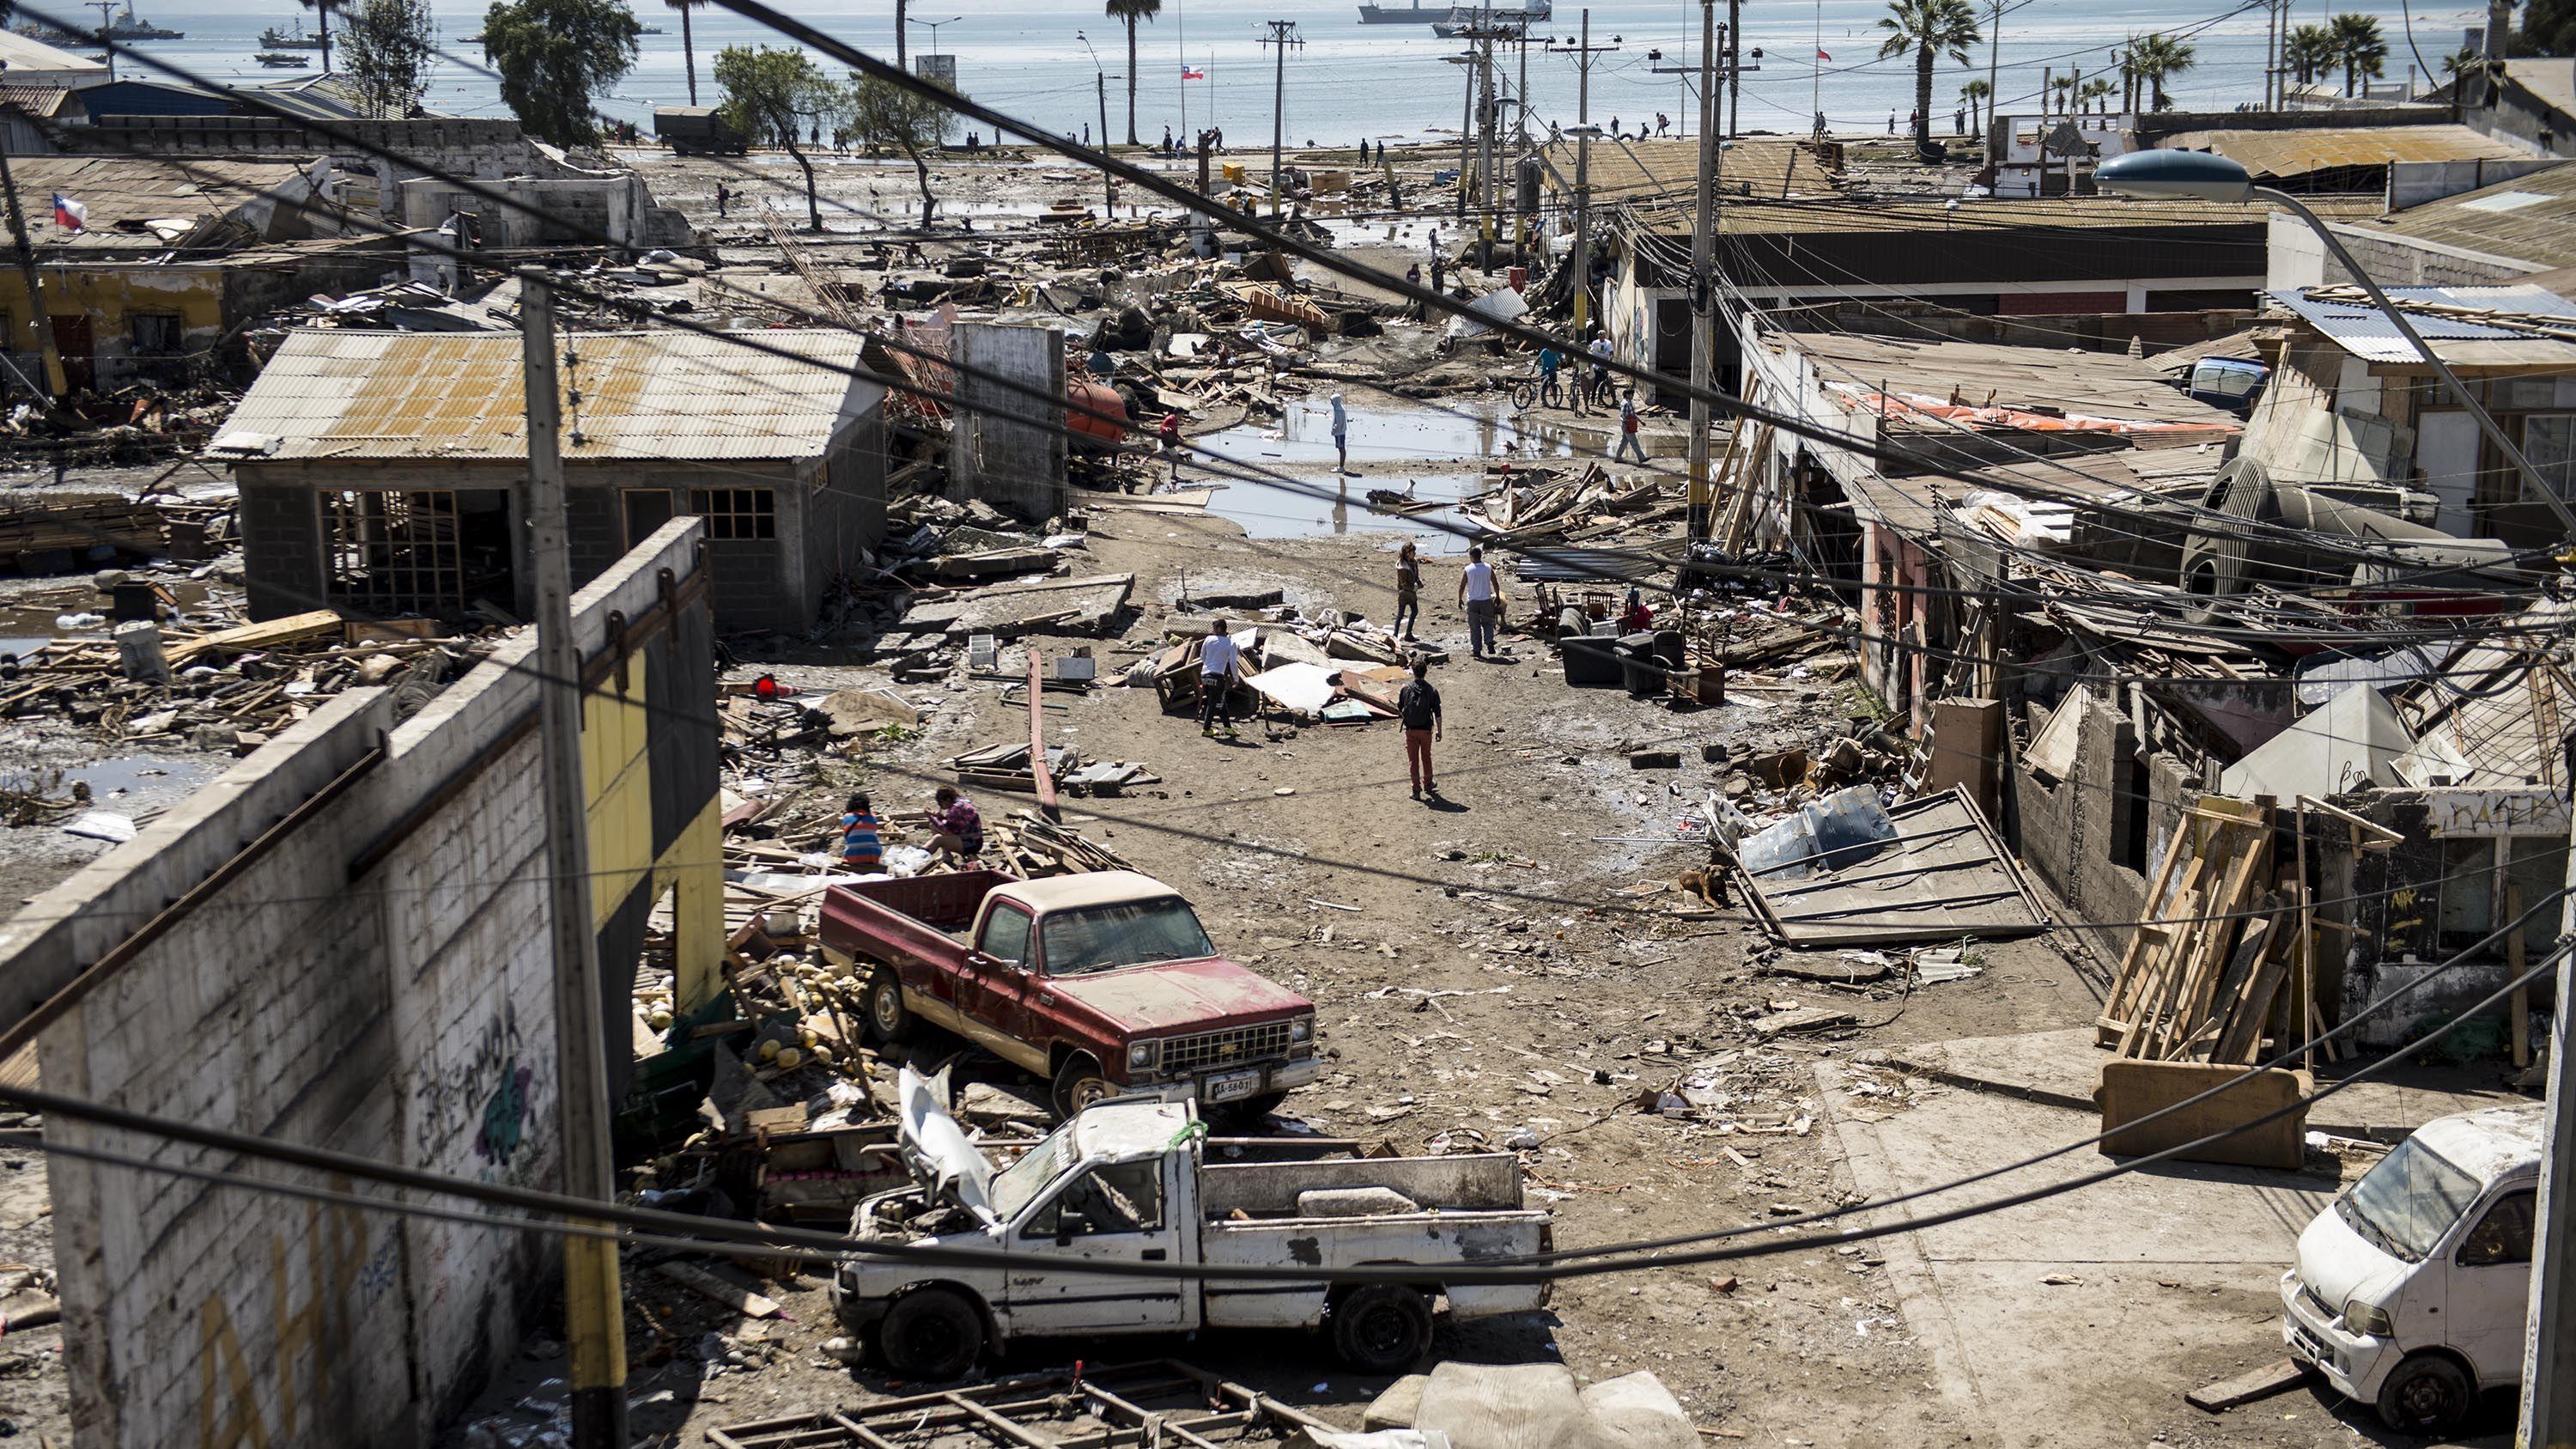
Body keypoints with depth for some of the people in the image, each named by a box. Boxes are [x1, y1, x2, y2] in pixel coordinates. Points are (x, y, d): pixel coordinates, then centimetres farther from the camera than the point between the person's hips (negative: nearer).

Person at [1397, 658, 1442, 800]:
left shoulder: (1405, 689, -9)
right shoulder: (1432, 691, -10)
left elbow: (1399, 709, 2)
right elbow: (1437, 713, -6)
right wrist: (1439, 730, 5)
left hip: (1410, 730, 0)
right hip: (1426, 729, 0)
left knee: (1413, 760, 8)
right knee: (1426, 757, 19)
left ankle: (1416, 790, 9)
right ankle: (1427, 785, 32)